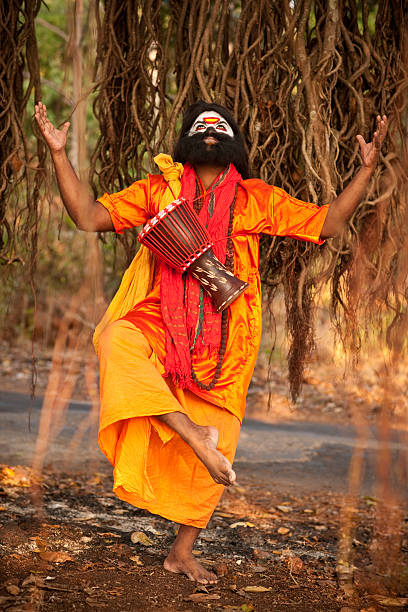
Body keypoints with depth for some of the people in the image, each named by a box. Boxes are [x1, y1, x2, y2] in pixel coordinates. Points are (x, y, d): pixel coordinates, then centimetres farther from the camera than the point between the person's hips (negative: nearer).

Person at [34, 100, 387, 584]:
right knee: (117, 340, -36)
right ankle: (192, 433, -29)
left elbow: (326, 224, 7)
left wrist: (367, 168, -1)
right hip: (159, 325, -1)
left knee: (216, 451, 3)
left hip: (223, 341, 1)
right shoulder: (159, 190, 9)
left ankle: (182, 553, 22)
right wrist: (59, 154, -5)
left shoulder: (256, 199, 9)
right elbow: (89, 217, 4)